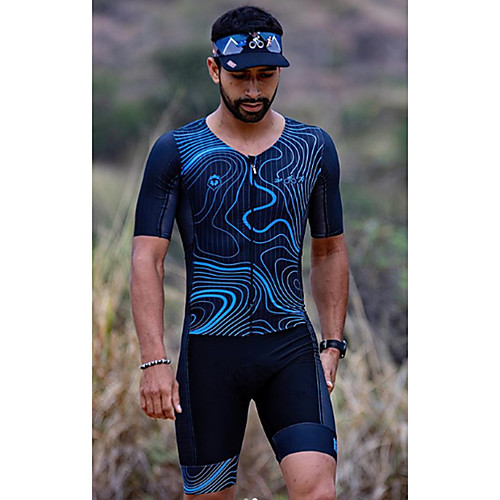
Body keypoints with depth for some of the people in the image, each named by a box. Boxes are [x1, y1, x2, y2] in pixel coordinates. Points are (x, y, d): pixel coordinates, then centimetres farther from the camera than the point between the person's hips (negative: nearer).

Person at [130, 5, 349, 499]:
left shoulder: (314, 148, 8)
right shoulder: (176, 151, 0)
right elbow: (146, 259, -4)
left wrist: (332, 343, 10)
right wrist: (154, 361, -12)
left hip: (292, 347, 1)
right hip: (209, 348, -1)